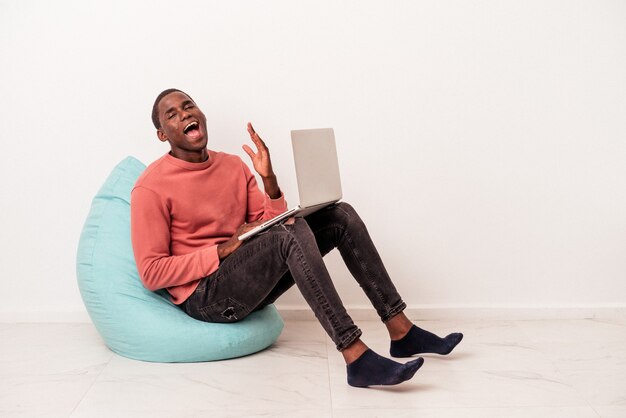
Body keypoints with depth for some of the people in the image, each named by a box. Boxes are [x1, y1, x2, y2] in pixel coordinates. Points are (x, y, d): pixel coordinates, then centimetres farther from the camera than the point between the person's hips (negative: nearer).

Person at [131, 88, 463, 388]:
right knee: (292, 232, -32)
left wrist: (268, 179, -8)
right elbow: (151, 273, -13)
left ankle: (401, 331, -6)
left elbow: (271, 227, 8)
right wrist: (224, 249, -18)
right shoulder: (151, 187, -8)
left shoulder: (233, 165, 10)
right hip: (203, 296, -7)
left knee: (340, 215, -4)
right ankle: (357, 358, -38)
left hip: (252, 285, 7)